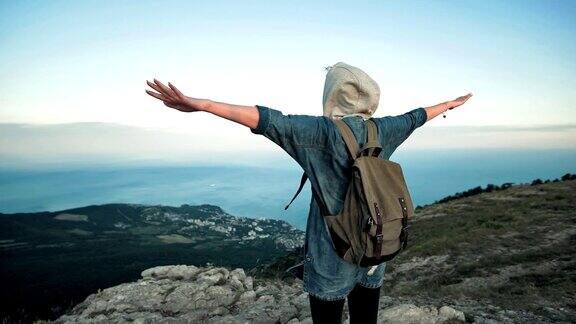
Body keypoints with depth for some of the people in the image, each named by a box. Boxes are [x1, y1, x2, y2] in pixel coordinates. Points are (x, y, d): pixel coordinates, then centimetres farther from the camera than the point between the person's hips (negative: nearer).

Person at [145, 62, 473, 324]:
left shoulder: (325, 130, -17)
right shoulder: (381, 130, 0)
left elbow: (270, 121, -27)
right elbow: (414, 117, 17)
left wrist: (198, 103, -31)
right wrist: (449, 104, 38)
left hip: (332, 258, -5)